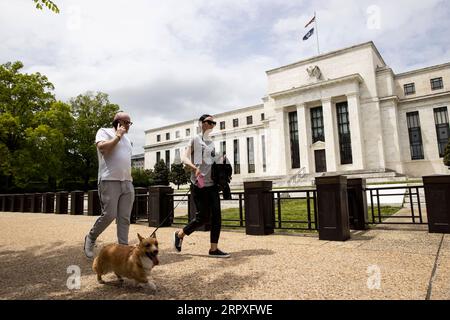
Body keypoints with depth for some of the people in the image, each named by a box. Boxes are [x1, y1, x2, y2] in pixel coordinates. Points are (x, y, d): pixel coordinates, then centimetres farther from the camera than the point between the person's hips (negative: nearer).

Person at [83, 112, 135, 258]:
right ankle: (90, 238, 17)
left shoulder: (127, 139, 24)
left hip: (127, 182, 6)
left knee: (124, 218, 2)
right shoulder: (104, 132, 4)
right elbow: (102, 147, -17)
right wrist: (117, 136, -7)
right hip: (109, 181, -6)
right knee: (109, 215, -8)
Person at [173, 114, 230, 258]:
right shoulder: (196, 139, -1)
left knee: (216, 216, 0)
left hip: (212, 183, 6)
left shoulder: (212, 142, 16)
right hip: (199, 184, -6)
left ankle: (213, 249, 9)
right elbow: (184, 158, -10)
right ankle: (180, 234, 22)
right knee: (203, 217, -2)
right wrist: (194, 167, -28)